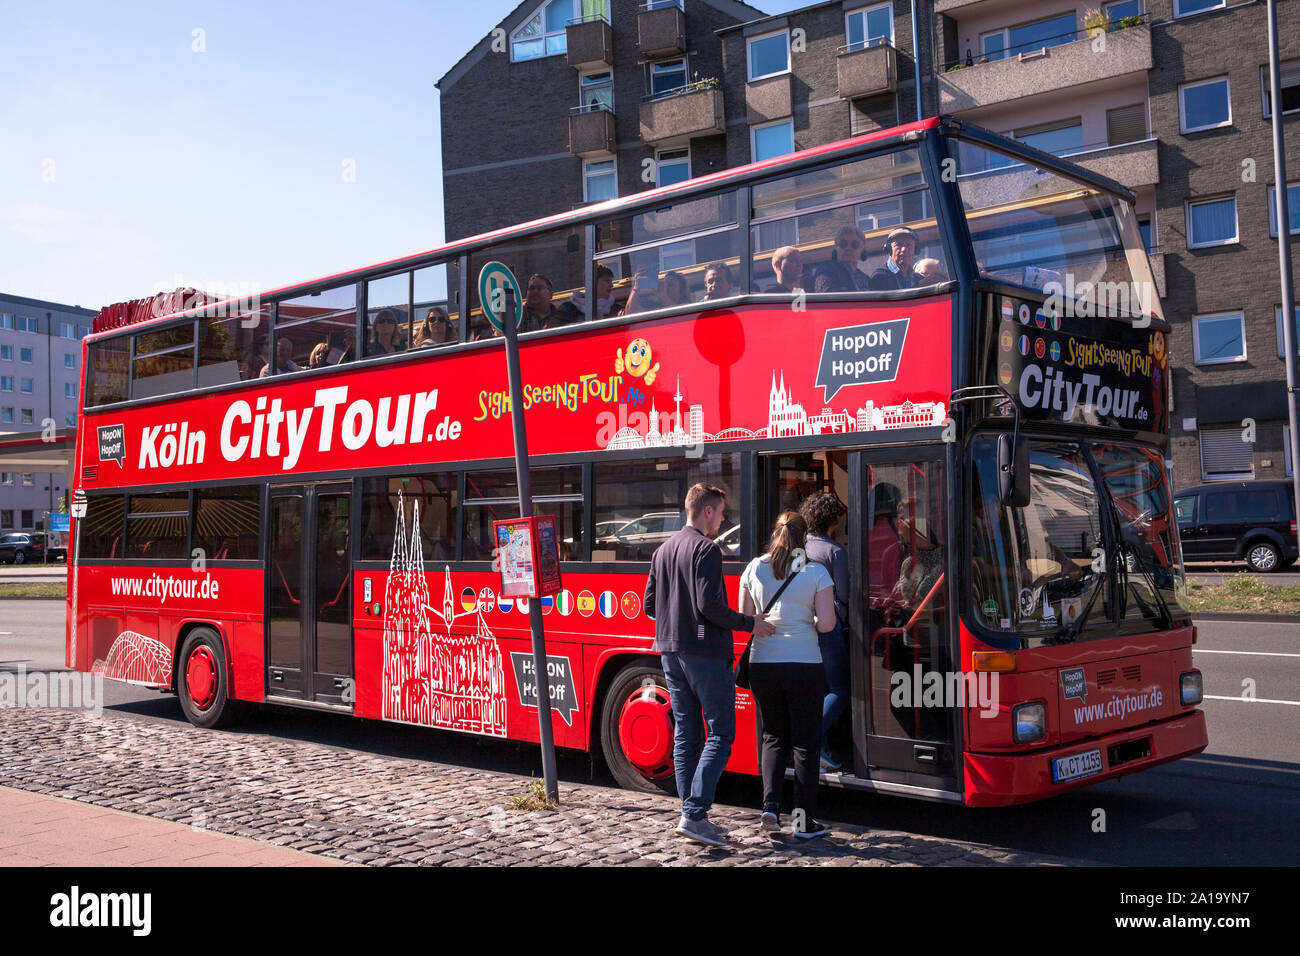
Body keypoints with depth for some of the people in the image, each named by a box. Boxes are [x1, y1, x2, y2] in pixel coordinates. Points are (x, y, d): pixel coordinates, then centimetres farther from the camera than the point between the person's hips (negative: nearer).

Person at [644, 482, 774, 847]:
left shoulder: (663, 550, 14)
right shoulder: (706, 549, -11)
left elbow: (649, 605, 16)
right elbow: (709, 605, -19)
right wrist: (749, 623, -8)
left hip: (670, 652, 8)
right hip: (704, 652, -8)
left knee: (685, 734, 11)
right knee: (720, 734, -3)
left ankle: (691, 815, 13)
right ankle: (694, 815, -10)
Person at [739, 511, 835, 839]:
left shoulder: (755, 568, 3)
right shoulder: (816, 572, -5)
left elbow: (744, 618, 7)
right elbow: (826, 623, -7)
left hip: (763, 664, 2)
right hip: (805, 665, -2)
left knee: (773, 738, 17)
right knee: (805, 743, 7)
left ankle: (770, 804, 2)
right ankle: (805, 821, 9)